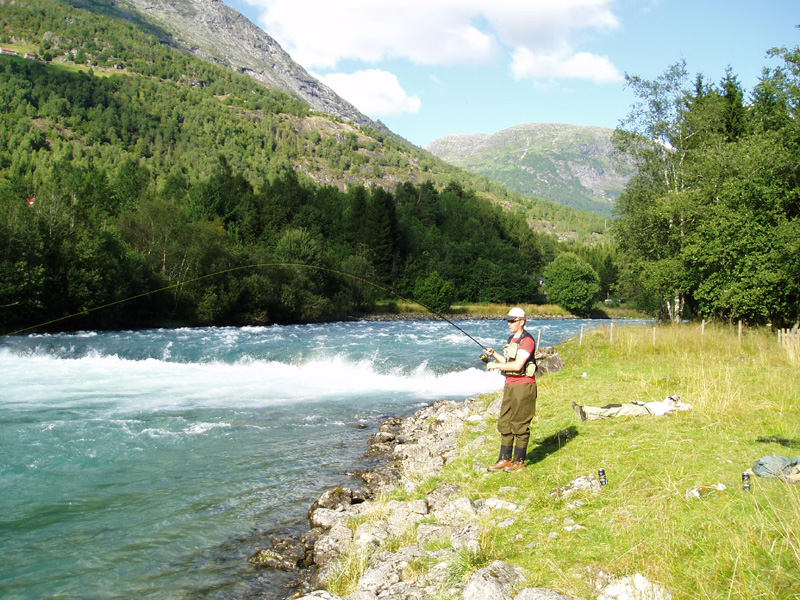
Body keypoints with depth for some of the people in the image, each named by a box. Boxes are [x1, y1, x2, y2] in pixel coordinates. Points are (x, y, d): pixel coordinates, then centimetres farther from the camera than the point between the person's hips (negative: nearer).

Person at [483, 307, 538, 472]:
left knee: (520, 425, -2)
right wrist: (494, 354, 8)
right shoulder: (512, 339, 16)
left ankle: (519, 460, 8)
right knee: (504, 423, 9)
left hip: (523, 386, -9)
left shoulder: (527, 340, -14)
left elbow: (517, 365, -22)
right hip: (510, 386, 9)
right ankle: (505, 459, 16)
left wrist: (496, 365, -15)